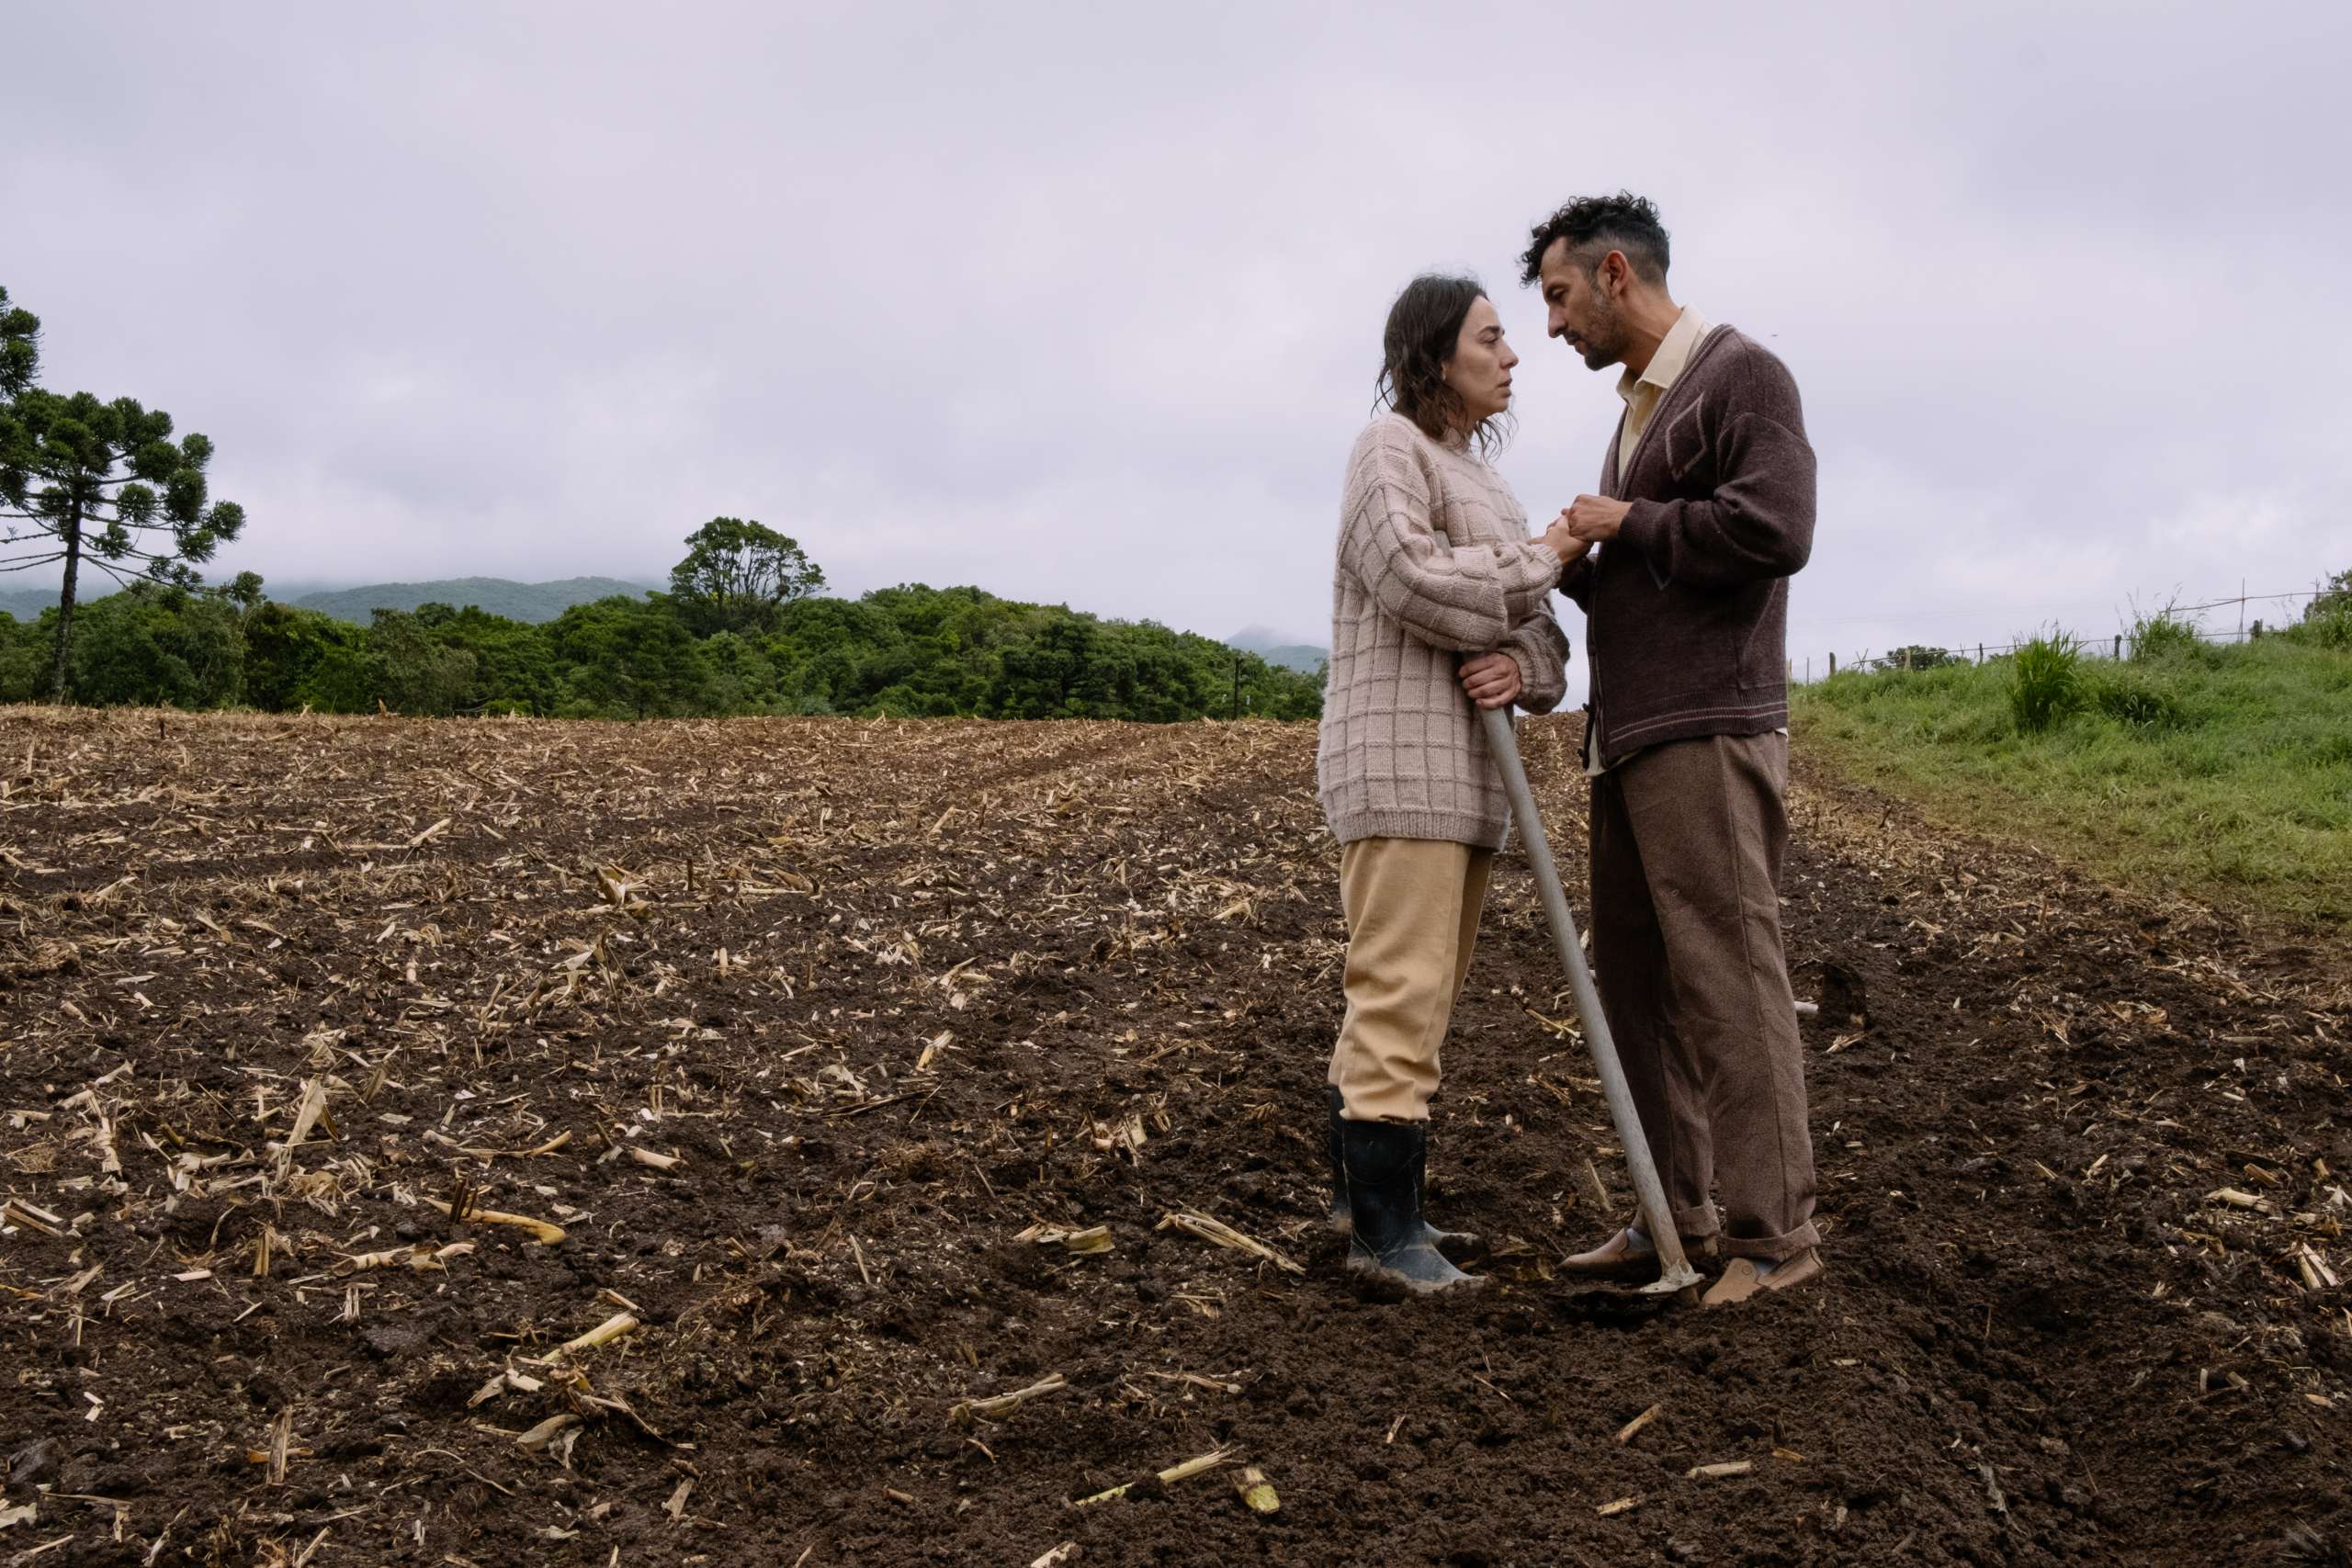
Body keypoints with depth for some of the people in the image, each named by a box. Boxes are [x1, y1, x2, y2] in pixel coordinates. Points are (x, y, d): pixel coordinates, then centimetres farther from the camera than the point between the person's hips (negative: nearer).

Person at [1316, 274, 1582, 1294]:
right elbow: (1416, 584, -21)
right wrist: (1543, 561, -8)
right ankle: (1385, 1224, -5)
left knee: (1415, 994, 10)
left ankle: (1361, 1192, 19)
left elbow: (1540, 635, 14)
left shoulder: (1483, 483, 21)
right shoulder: (1390, 450, -4)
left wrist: (1519, 668, -11)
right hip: (1397, 762, -9)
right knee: (1402, 992, -11)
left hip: (1465, 770, 9)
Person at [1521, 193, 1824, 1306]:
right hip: (1628, 741, 9)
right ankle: (1677, 1215, 16)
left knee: (1728, 981, -7)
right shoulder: (1638, 408, 22)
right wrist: (1570, 561, 6)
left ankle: (1773, 1232, 1)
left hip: (1709, 735, -9)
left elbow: (1772, 531, -19)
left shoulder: (1743, 374, -4)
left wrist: (1626, 524, -8)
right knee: (1635, 980, 8)